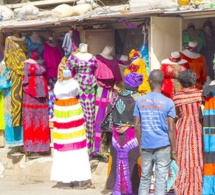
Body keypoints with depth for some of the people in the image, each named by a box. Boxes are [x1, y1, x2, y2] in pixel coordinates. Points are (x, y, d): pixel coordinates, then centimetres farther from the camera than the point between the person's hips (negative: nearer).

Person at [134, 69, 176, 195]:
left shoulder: (140, 101, 3)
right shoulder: (168, 103, -6)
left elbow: (137, 126, 5)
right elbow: (171, 129, -7)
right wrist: (174, 150, -1)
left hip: (146, 146, 3)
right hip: (163, 147, -3)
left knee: (145, 178, 13)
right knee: (161, 179, 0)